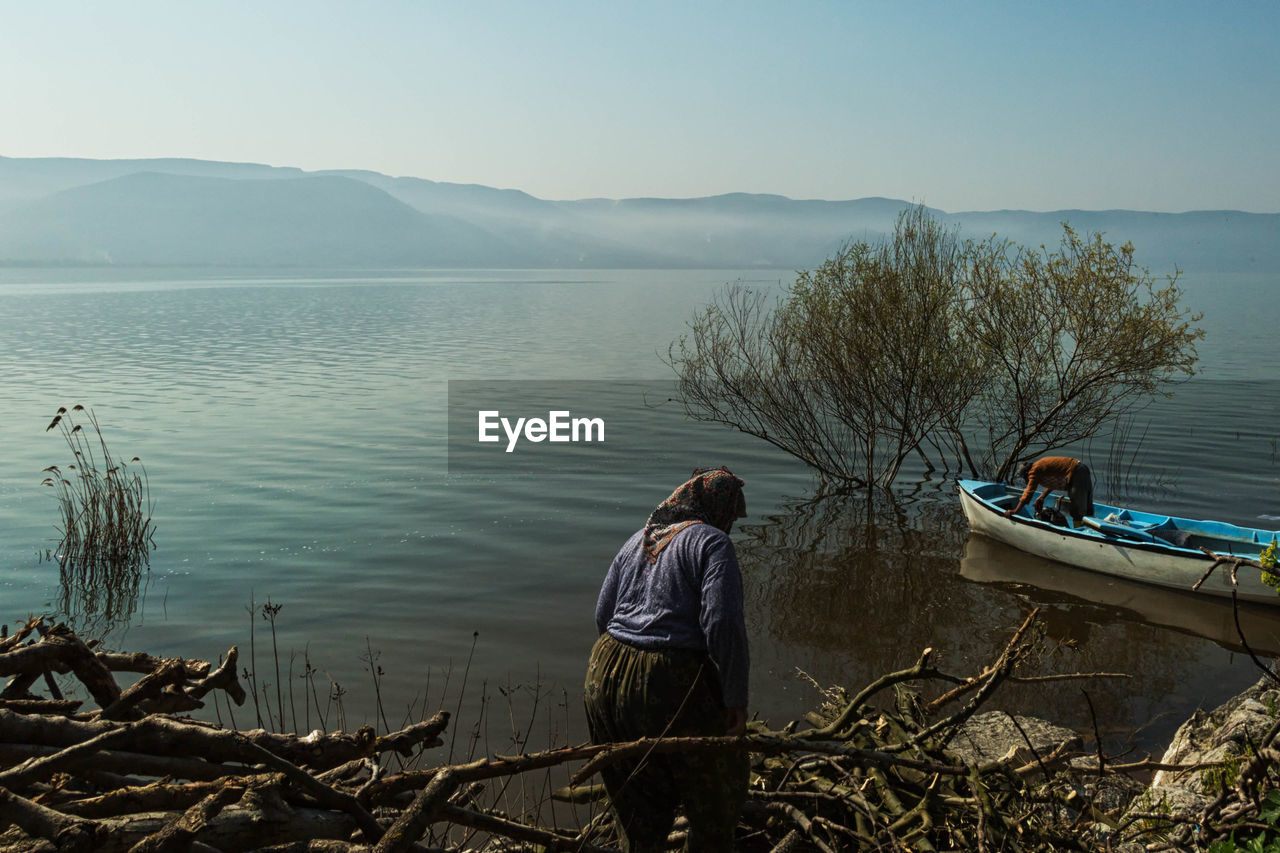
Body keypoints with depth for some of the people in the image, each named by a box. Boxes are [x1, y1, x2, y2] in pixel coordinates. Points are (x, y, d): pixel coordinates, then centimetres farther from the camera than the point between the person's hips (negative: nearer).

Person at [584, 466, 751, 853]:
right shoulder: (711, 542, -8)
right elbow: (723, 623, -20)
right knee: (716, 791, 16)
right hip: (674, 686, -7)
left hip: (607, 677, 7)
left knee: (637, 798, 21)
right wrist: (736, 698, -14)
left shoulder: (636, 540, 14)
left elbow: (603, 615, 13)